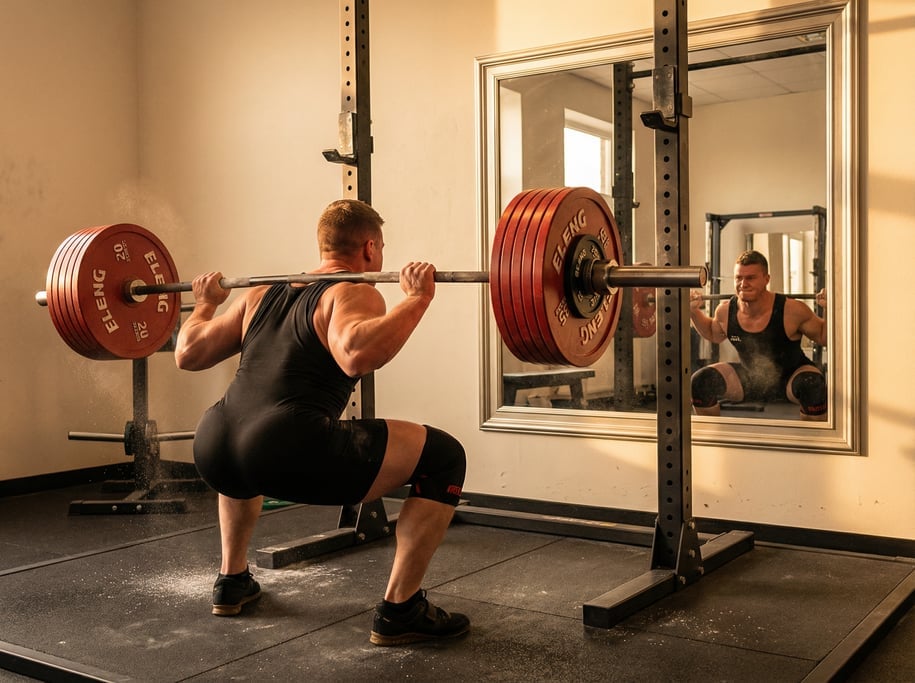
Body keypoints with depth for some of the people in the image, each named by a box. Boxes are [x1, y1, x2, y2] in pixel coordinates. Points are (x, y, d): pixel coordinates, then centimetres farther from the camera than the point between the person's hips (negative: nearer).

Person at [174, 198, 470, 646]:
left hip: (213, 449, 8)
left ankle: (231, 582, 45)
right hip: (287, 453, -8)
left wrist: (205, 303, 43)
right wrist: (417, 298, -12)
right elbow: (356, 354, -19)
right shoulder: (354, 294, 4)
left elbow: (188, 353, 27)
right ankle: (400, 611, 6)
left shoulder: (263, 294, 25)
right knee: (443, 456, 3)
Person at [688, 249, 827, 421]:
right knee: (700, 381, -17)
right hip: (748, 379, 3)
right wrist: (694, 311, -2)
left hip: (789, 379, -3)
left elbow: (823, 338, -9)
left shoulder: (791, 311, -25)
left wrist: (828, 310, -26)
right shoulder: (725, 311, -14)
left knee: (813, 385, -35)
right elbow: (714, 335, 11)